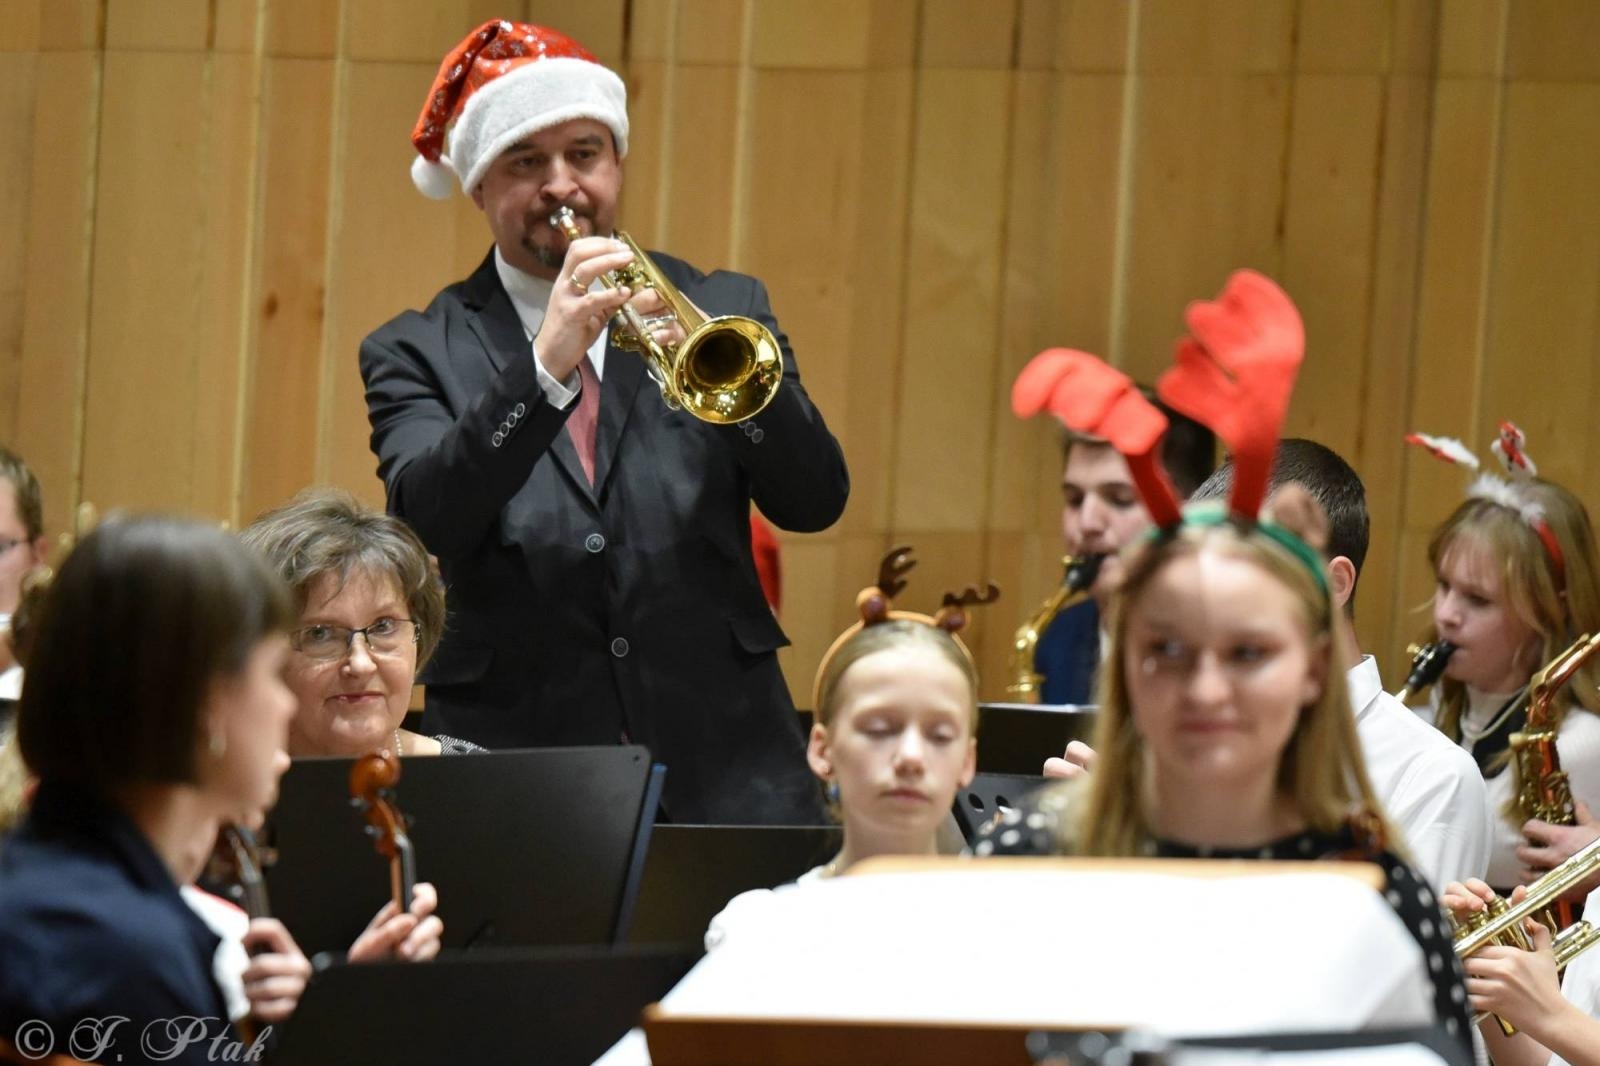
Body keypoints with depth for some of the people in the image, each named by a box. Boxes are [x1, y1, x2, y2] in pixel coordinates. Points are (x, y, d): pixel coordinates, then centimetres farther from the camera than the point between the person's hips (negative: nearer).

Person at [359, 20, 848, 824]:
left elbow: (815, 500, 0)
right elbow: (425, 518, -11)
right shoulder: (417, 354, 6)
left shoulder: (719, 308, 10)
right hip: (516, 777, -1)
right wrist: (544, 368, -24)